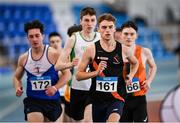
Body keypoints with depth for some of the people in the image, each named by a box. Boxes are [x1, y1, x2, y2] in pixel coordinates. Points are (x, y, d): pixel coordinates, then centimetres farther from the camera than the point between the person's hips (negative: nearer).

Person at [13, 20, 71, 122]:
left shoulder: (54, 54, -8)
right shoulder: (23, 58, 2)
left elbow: (66, 74, -6)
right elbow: (17, 77, 17)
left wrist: (55, 87, -22)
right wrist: (18, 87, -5)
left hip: (52, 99, 0)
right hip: (33, 100, 0)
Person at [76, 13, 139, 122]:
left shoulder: (123, 49, 0)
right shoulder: (91, 50, -4)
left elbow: (135, 63, 23)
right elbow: (78, 75, -3)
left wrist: (130, 76, 5)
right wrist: (96, 72, -18)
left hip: (117, 97, -1)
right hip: (98, 98, 1)